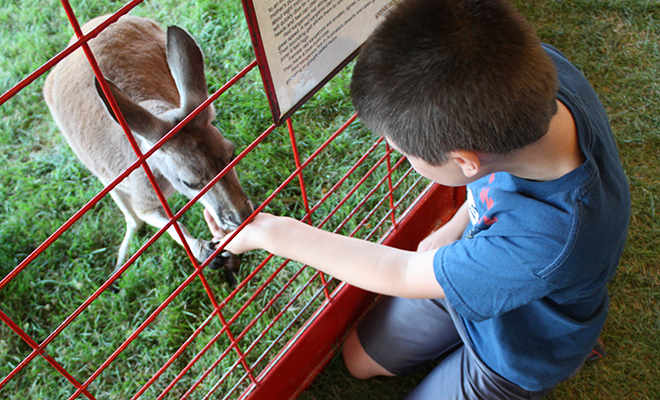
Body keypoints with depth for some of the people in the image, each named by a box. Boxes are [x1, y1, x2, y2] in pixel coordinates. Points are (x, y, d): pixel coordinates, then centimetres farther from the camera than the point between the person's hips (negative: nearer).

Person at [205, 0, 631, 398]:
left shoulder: (551, 243, -47)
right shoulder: (537, 63, -29)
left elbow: (403, 275, -31)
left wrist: (271, 233, -22)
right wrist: (455, 229, -4)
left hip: (519, 350, -5)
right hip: (466, 268, 6)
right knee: (360, 359, 21)